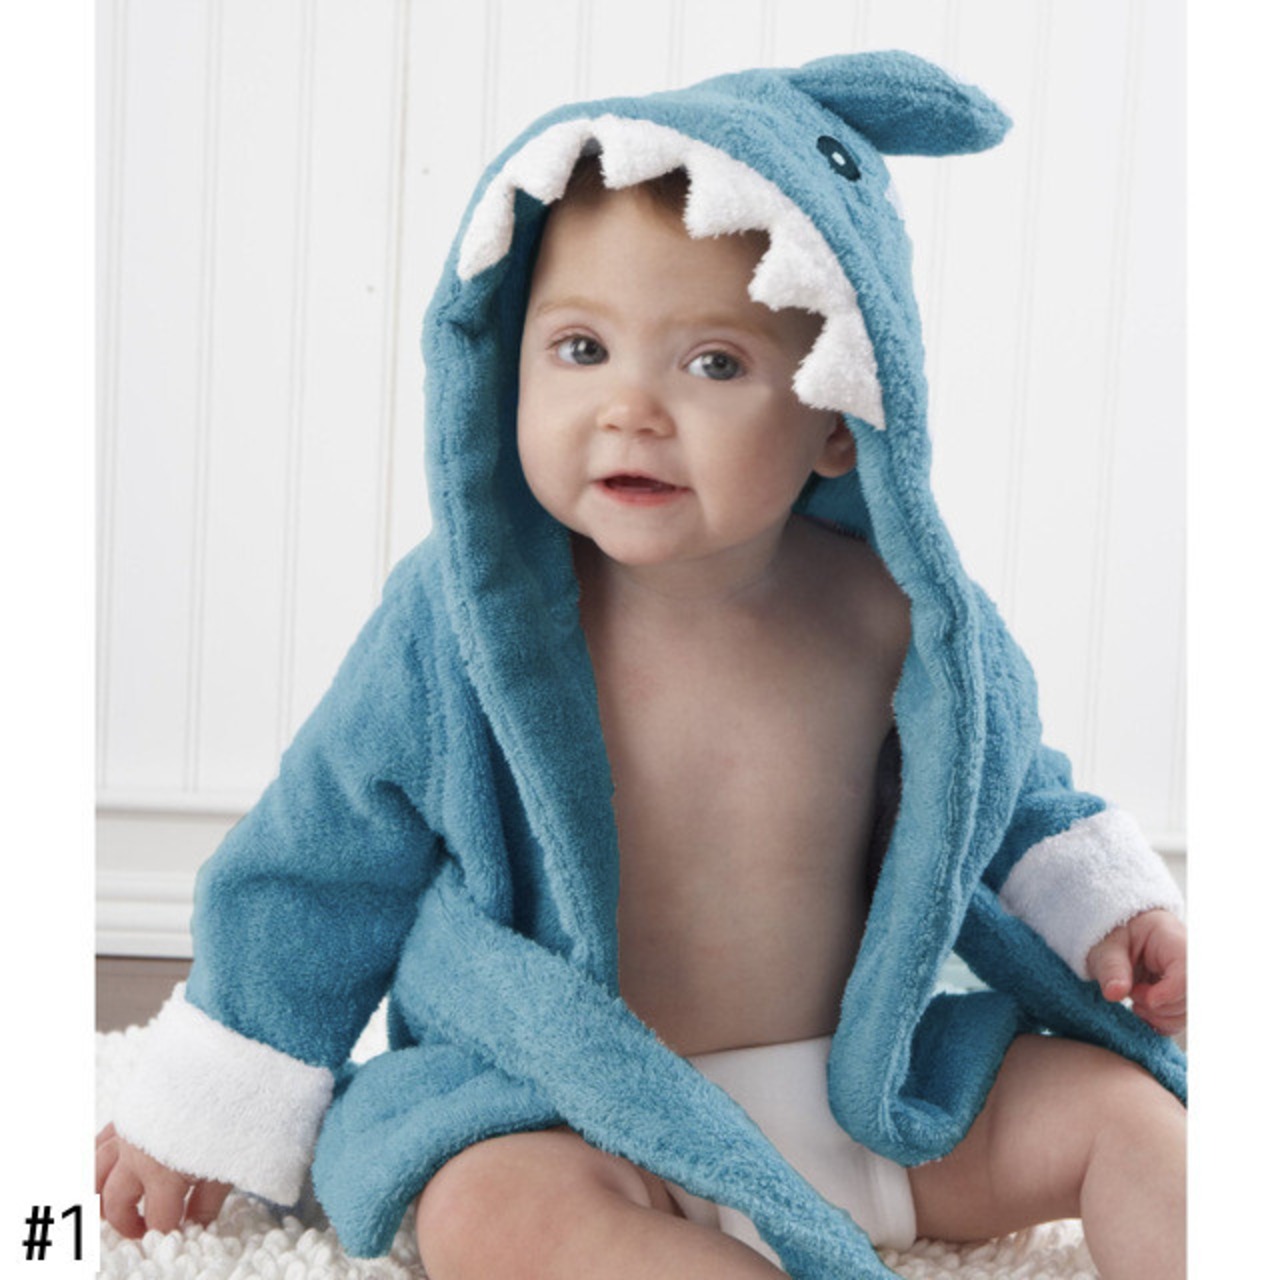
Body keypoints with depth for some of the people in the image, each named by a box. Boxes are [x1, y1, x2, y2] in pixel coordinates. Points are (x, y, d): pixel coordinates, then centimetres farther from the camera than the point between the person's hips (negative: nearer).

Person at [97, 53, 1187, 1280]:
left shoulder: (901, 622, -7)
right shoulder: (458, 622, -12)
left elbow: (1008, 802, 15)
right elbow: (319, 865, 0)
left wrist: (1108, 908, -2)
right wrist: (208, 1115, 5)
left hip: (874, 1097, 3)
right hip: (570, 1117, -2)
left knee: (1119, 1103, -11)